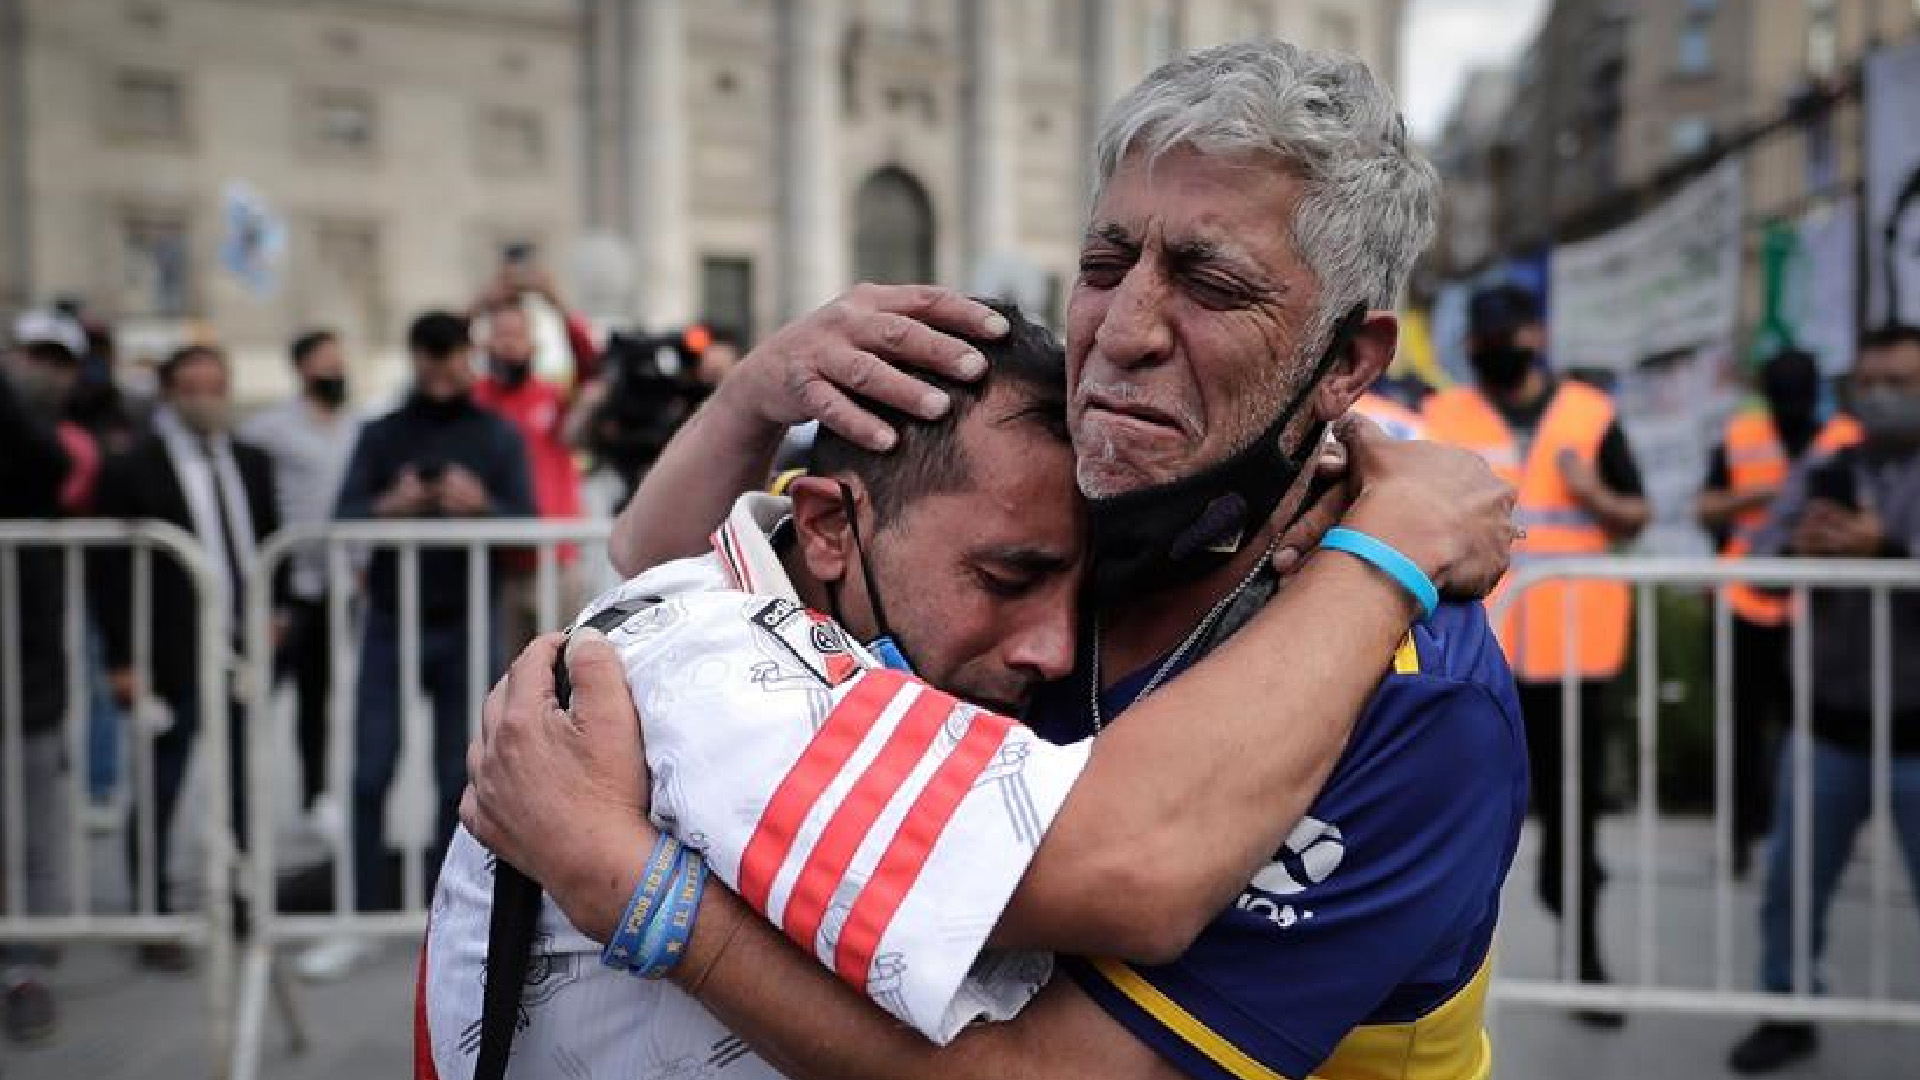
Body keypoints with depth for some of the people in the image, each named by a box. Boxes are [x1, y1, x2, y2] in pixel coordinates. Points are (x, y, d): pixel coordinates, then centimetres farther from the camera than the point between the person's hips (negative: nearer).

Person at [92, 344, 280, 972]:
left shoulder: (252, 464, 10)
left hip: (247, 652, 5)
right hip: (170, 659, -5)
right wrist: (123, 660, -12)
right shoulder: (132, 471, -6)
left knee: (248, 791, 12)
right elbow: (112, 572, -8)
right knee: (158, 796, 5)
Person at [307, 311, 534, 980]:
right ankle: (363, 919, 7)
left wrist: (481, 505, -24)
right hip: (390, 622, 1)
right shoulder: (381, 436, 8)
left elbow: (528, 522, -4)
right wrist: (389, 507, -22)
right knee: (369, 775, -1)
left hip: (467, 625, -1)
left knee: (460, 777, 4)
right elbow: (343, 520, -1)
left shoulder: (499, 438, 6)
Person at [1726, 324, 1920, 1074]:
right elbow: (1761, 560, -3)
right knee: (1792, 879, 13)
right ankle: (1789, 1013, 30)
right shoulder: (1819, 475, 7)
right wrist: (1801, 548, -23)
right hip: (1828, 720, 4)